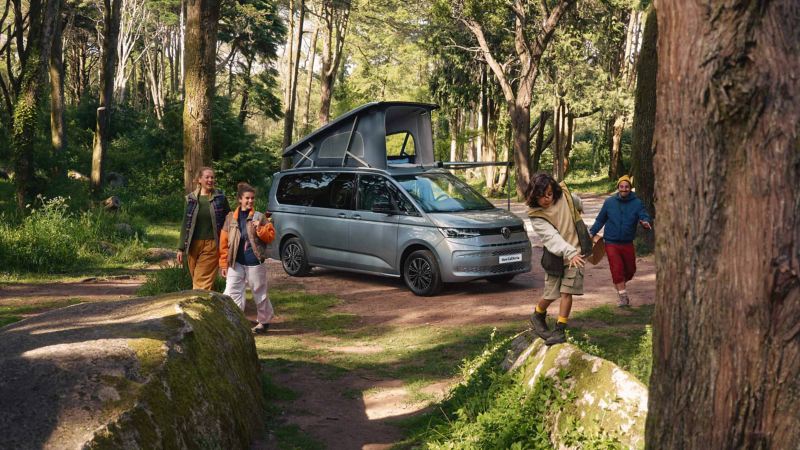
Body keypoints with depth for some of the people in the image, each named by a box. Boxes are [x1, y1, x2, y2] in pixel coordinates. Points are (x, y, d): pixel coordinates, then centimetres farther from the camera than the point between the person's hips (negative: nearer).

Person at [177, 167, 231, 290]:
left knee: (202, 281, -9)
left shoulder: (220, 197, 1)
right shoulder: (191, 198, 6)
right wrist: (181, 248, 5)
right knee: (195, 279, 8)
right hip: (193, 244, 3)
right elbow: (185, 224, 9)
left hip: (211, 245, -3)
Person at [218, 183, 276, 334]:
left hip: (255, 263, -1)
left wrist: (259, 229, -18)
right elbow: (224, 242, 3)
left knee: (260, 293, 10)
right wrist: (224, 263, 0)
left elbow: (271, 235, -1)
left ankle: (264, 320, 27)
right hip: (236, 263, 2)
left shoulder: (260, 217, 0)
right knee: (231, 293, -7)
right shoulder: (231, 218, 4)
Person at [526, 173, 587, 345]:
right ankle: (538, 317, 33)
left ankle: (560, 330, 2)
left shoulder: (564, 196, -8)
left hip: (575, 252, 2)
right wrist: (570, 252, -45)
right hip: (555, 256, -1)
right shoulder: (536, 216, -17)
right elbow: (552, 237, -31)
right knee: (551, 294, 2)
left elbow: (577, 203, 17)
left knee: (566, 292, -6)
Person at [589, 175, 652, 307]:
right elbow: (600, 219, 10)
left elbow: (645, 216, -13)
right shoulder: (609, 202, -1)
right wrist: (592, 232, 6)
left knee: (630, 269, 13)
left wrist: (646, 222, -35)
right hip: (611, 243, -2)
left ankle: (619, 284, 41)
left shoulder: (637, 203, -3)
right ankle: (623, 296, -2)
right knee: (617, 270, -8)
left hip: (628, 243, 2)